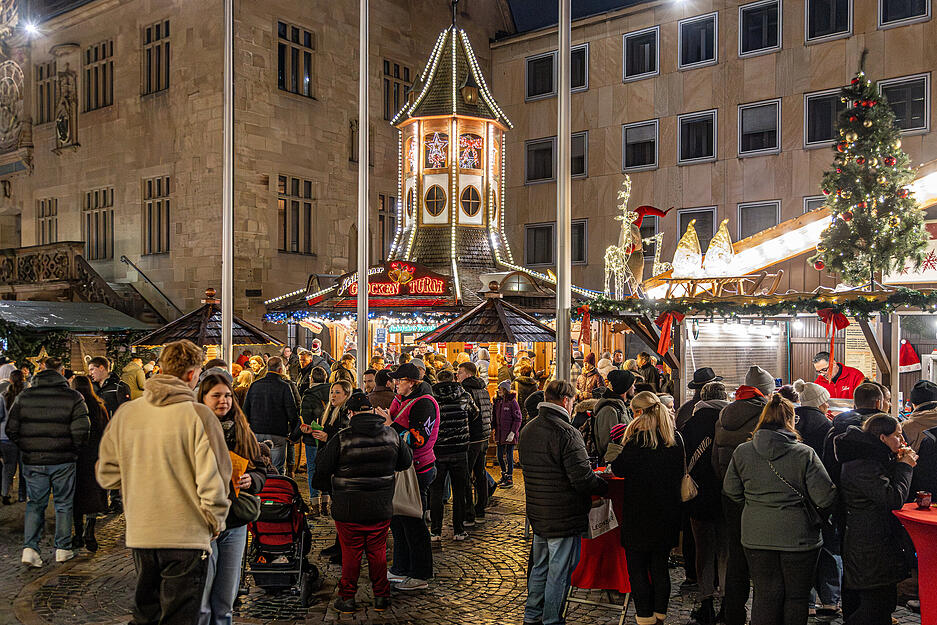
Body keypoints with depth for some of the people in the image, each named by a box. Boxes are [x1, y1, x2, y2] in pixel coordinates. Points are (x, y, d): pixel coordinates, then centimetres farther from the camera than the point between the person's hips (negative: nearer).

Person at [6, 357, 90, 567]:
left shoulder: (24, 396, 2)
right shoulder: (73, 397, -8)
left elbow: (11, 429, 4)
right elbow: (81, 431, -14)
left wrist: (26, 448, 15)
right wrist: (72, 450, 4)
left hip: (33, 461, 2)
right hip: (63, 462, -2)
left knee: (35, 503, 13)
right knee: (64, 504, 11)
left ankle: (29, 547, 0)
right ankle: (63, 549, 18)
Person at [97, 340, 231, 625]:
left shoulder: (125, 412, 0)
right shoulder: (198, 415, -14)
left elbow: (106, 474, 7)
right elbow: (212, 478, -14)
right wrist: (216, 521, 1)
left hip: (139, 535, 5)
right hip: (186, 536, -5)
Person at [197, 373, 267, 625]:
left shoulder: (243, 432, 9)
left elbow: (261, 472, 13)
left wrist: (250, 480, -8)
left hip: (235, 525, 4)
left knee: (225, 602, 14)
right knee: (200, 604, 2)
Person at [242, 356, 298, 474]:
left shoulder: (254, 385, 5)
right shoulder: (284, 386, -8)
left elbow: (245, 410, 11)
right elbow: (292, 412, -8)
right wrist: (293, 430, 6)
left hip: (256, 432, 4)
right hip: (277, 434, -4)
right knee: (277, 470, -1)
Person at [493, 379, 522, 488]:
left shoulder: (512, 402, -10)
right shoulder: (498, 402, 11)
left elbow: (518, 419, -11)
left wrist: (513, 432, -17)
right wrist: (495, 431, 14)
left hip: (509, 435, -7)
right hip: (500, 434, 7)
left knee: (509, 456, -2)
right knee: (500, 456, 13)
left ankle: (510, 480, 5)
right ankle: (504, 475, 30)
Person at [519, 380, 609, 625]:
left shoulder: (527, 430, 6)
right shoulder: (566, 433, -21)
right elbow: (583, 478, -23)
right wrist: (607, 487, -5)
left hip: (537, 513, 8)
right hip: (563, 516, -8)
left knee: (539, 566, 21)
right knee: (559, 571, 5)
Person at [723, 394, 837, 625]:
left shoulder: (742, 452, -4)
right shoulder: (805, 454, -13)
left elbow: (731, 491, 6)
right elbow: (826, 498, -13)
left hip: (756, 537, 3)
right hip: (798, 537, -2)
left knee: (765, 595, 13)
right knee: (797, 597, 14)